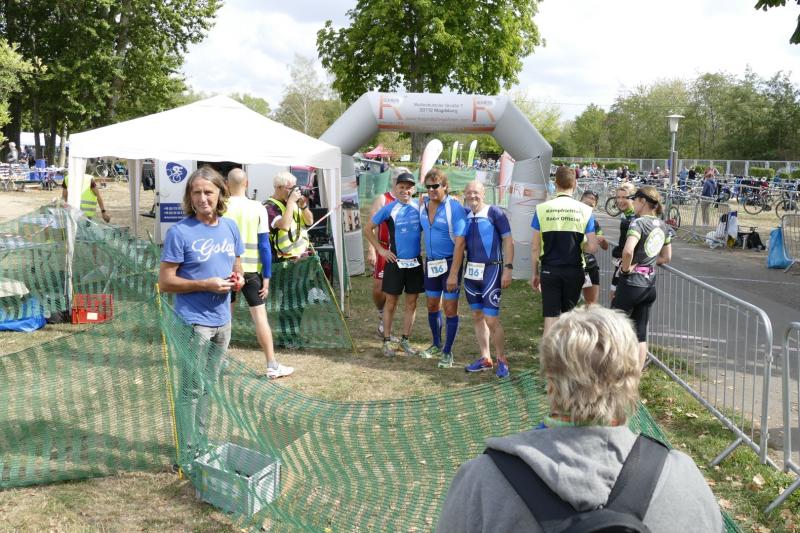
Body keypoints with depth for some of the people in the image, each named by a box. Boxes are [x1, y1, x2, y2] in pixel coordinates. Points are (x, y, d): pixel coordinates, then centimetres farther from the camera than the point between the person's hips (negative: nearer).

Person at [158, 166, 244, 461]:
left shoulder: (230, 227, 5)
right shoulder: (180, 232, -13)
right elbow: (165, 282, -12)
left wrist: (237, 278, -5)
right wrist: (206, 284, -21)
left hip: (223, 321, 6)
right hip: (193, 322, -6)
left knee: (208, 386, 18)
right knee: (191, 389, 2)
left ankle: (202, 443, 33)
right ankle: (189, 453, 15)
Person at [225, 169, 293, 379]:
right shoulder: (258, 208, -5)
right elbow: (264, 245, -6)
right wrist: (266, 276, -1)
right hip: (250, 269, -1)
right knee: (260, 316, 1)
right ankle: (272, 365, 2)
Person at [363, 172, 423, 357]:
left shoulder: (419, 207, 2)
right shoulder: (389, 208, -5)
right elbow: (368, 229, 0)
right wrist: (381, 250, -4)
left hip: (415, 262, 3)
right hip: (395, 262, -3)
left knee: (411, 303, 8)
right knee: (390, 303, 5)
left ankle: (405, 340, 20)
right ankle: (387, 341, 15)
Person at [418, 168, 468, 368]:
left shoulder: (454, 207, -17)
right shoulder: (423, 205, 3)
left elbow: (460, 242, -21)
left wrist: (453, 274, -24)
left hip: (450, 262, -6)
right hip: (431, 262, 7)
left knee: (450, 309, -1)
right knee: (432, 306, 16)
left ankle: (447, 352, 12)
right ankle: (436, 344, 34)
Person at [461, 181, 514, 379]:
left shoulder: (494, 212, -7)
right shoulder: (465, 215, 8)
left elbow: (508, 241, -7)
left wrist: (508, 268, -13)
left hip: (491, 270, -6)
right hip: (471, 271, 6)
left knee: (491, 319, -6)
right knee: (477, 316, 11)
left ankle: (502, 360, 12)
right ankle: (485, 358, 22)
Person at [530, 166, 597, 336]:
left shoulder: (542, 209, -4)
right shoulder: (585, 210, -4)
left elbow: (535, 247, -2)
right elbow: (592, 247, -6)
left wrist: (535, 273, 8)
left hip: (549, 270, -1)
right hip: (574, 271, 1)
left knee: (550, 317, 2)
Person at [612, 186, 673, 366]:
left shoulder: (638, 223, -16)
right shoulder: (663, 226, 8)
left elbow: (628, 251, -32)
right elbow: (666, 257, 17)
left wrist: (626, 268, -16)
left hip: (631, 282, -7)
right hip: (650, 285, 7)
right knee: (640, 334, 12)